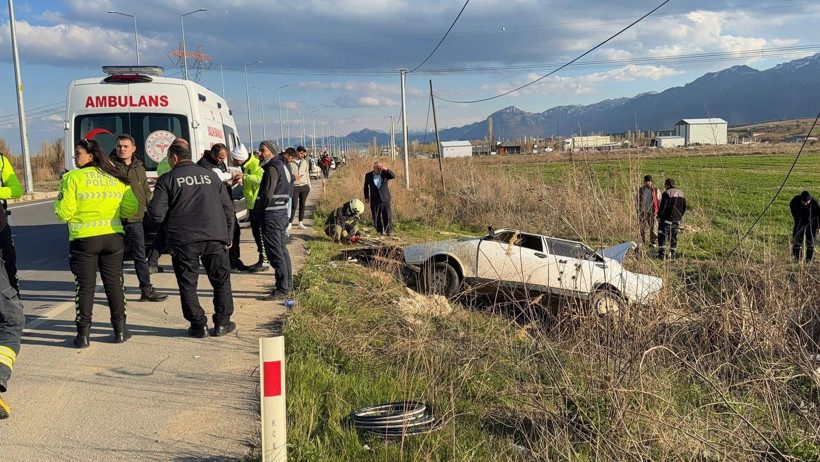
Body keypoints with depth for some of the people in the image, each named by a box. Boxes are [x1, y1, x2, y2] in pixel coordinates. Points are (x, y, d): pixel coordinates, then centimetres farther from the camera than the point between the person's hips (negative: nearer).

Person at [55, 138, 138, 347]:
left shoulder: (73, 178, -7)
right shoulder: (117, 178, 6)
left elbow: (64, 213, -9)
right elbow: (130, 209, 5)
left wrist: (61, 195, 8)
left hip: (84, 240, -3)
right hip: (113, 238, 3)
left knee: (85, 287, 5)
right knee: (114, 283, 12)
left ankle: (83, 334, 8)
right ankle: (120, 330, 16)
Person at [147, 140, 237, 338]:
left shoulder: (167, 180, 1)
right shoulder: (210, 175, 11)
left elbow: (156, 214, -6)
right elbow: (228, 208, 13)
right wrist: (227, 235, 22)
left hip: (183, 240, -2)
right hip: (215, 237, 3)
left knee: (188, 285, 9)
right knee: (221, 281, 14)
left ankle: (199, 326, 10)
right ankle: (222, 323, 16)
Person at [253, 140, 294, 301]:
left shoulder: (273, 168, -15)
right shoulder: (283, 166, 16)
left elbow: (267, 194, -21)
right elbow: (289, 192, 21)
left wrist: (257, 210, -7)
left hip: (271, 215, -10)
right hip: (283, 213, 10)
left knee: (275, 254, -6)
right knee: (282, 250, 16)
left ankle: (283, 290, -4)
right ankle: (287, 285, 24)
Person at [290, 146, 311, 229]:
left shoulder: (305, 162, 10)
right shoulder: (290, 161, -5)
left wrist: (309, 185, 13)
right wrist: (293, 176, -20)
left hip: (304, 186, 5)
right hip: (294, 187, -5)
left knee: (302, 205, 9)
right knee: (294, 206, -8)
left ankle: (301, 223, 16)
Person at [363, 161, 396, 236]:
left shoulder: (384, 174, 1)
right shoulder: (368, 175, 4)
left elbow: (393, 176, -16)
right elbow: (366, 187, 13)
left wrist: (386, 169, -30)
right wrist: (366, 197, 8)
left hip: (385, 199, -1)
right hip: (374, 199, 1)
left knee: (387, 216, -8)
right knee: (376, 217, 2)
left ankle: (389, 231, 0)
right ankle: (380, 231, 11)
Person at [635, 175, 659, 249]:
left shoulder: (655, 190, 3)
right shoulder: (640, 190, 7)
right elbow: (636, 200, 11)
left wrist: (657, 211, -1)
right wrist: (637, 210, 4)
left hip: (651, 212, -2)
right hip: (642, 212, 2)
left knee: (652, 227, -4)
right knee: (642, 228, 5)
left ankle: (653, 243, 6)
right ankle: (642, 243, 14)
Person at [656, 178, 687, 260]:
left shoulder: (667, 193, -10)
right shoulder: (681, 193, 12)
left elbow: (663, 206, -15)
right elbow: (684, 207, 14)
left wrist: (659, 216, -6)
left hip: (667, 218, -7)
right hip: (677, 219, 7)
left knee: (662, 235, -3)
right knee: (674, 236, 13)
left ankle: (662, 254, -11)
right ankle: (673, 254, 14)